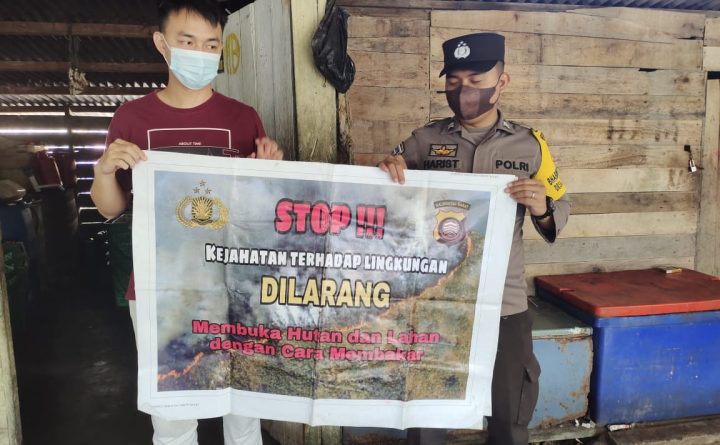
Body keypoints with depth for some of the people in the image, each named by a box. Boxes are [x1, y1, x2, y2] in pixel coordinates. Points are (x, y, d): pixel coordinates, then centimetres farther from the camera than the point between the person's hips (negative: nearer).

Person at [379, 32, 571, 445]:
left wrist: (542, 209, -16)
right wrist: (387, 171, -15)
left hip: (504, 302, 0)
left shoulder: (529, 144, 1)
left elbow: (561, 210, 7)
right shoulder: (425, 140, 1)